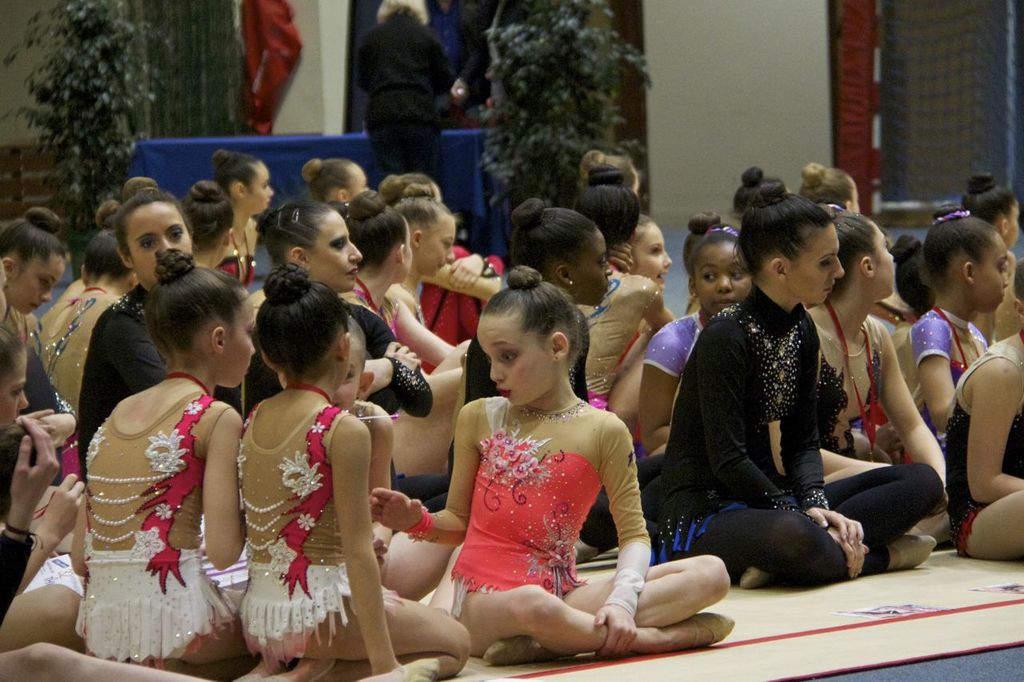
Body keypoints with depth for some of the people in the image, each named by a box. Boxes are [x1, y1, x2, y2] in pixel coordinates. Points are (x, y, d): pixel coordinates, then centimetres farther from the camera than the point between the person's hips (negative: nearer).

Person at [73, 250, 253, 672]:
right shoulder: (217, 419, -3)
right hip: (172, 617, -7)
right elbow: (223, 551, -10)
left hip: (98, 625, 7)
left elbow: (80, 558, 14)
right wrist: (248, 503, 8)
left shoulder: (118, 413, 16)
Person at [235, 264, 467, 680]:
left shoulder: (254, 420, 5)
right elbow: (359, 553, -18)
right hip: (318, 611, -7)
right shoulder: (344, 431, -15)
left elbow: (238, 533, 10)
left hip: (256, 614, 7)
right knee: (455, 643, 13)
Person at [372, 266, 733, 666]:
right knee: (531, 604, -42)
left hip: (561, 594, 3)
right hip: (485, 602, -3)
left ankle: (558, 640, -26)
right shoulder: (479, 418, 8)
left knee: (710, 574, -16)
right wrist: (416, 520, -6)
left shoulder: (603, 431, 3)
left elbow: (633, 535, 1)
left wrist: (621, 600, -17)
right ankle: (657, 638, -20)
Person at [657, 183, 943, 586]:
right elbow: (727, 459, -19)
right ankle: (877, 555, -15)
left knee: (923, 482, 0)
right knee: (792, 537, -43)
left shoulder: (801, 332, 10)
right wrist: (803, 513, -18)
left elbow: (803, 443, 8)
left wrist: (816, 505, -12)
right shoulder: (725, 337, -16)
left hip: (768, 499, 9)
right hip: (703, 515, -9)